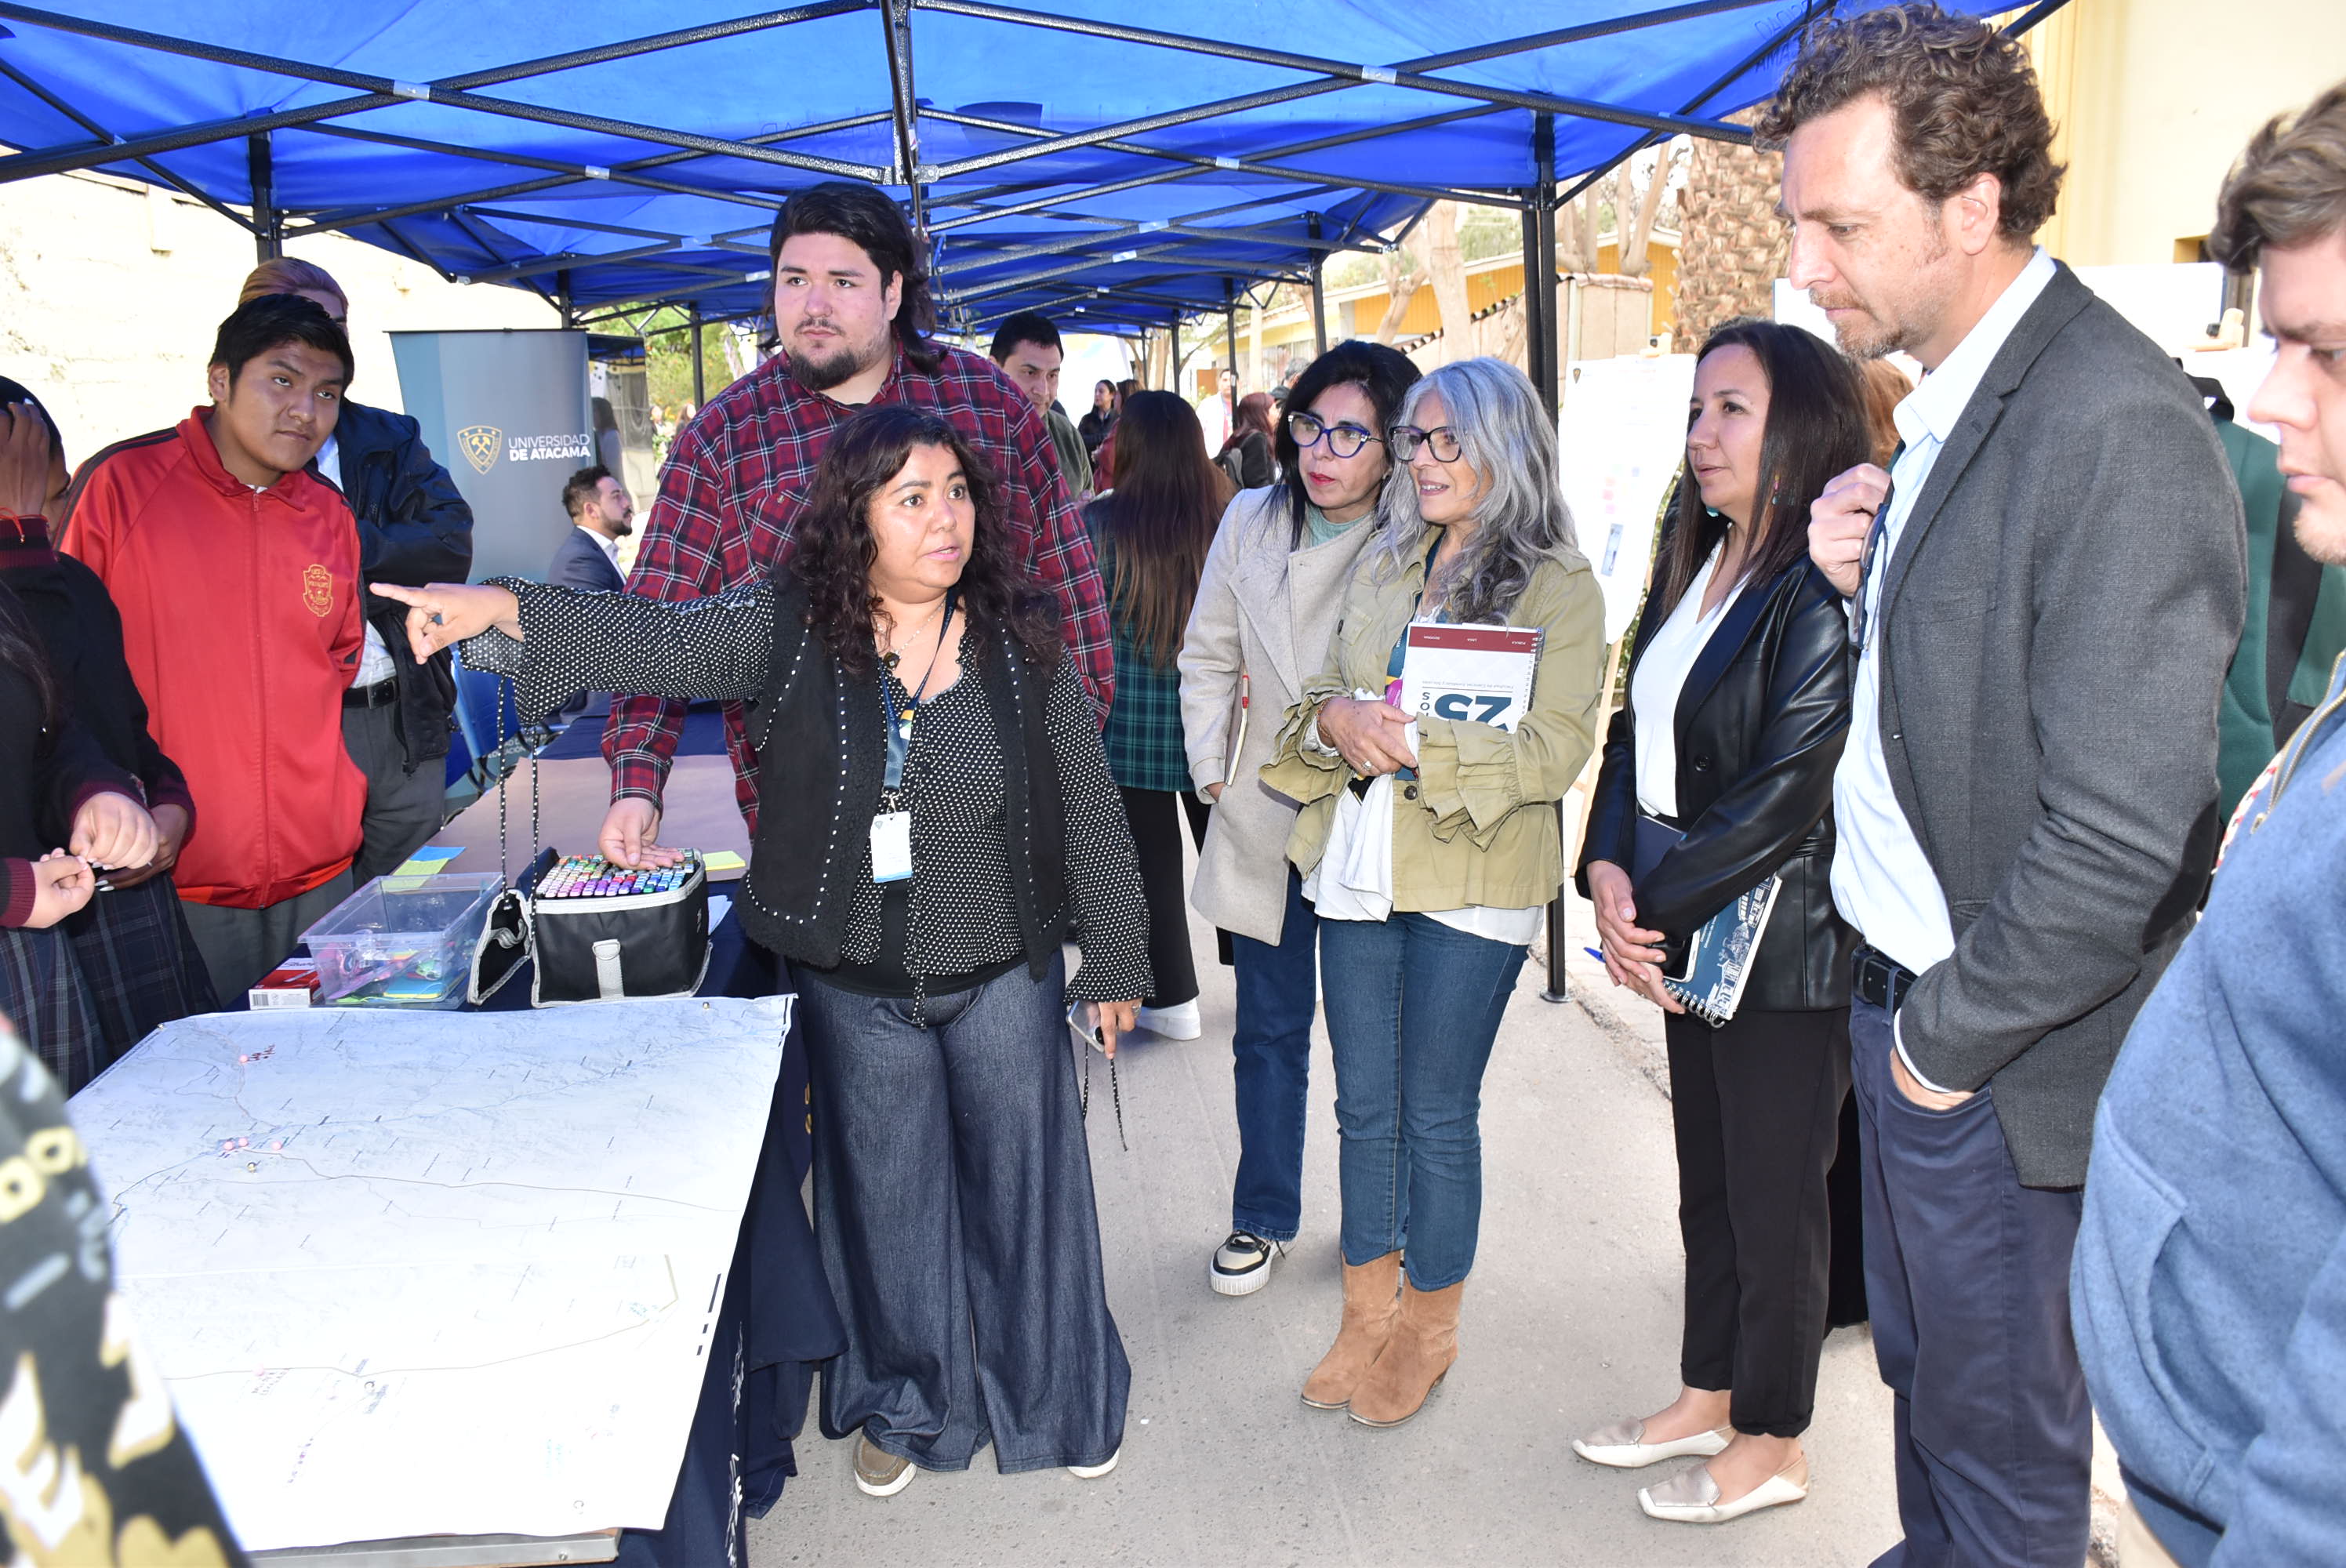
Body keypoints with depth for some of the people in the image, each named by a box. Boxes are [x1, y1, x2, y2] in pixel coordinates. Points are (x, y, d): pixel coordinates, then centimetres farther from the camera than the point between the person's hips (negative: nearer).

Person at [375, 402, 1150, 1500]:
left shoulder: (1022, 640, -6)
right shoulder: (790, 626, -7)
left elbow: (1089, 810, -1)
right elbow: (653, 641, -14)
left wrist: (1115, 962, 3)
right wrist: (503, 610, -31)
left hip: (1003, 976, 0)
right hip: (857, 985, 0)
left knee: (1025, 1185, 12)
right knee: (887, 1197, 17)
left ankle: (1055, 1398, 39)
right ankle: (906, 1405, 42)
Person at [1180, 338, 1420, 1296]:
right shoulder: (1251, 523, 1)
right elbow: (1208, 659, 8)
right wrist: (1215, 772, 4)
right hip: (1262, 822, 3)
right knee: (1269, 1032, 14)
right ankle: (1263, 1220, 31)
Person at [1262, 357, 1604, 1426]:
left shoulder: (1560, 588, -6)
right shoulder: (1383, 563, 11)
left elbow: (1553, 752, -14)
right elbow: (1327, 684, 14)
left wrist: (1413, 742, -22)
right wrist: (1333, 715, -10)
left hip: (1470, 880, -5)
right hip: (1358, 864, 5)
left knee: (1438, 1116, 8)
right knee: (1364, 1107, 14)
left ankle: (1428, 1330, 28)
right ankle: (1367, 1317, 32)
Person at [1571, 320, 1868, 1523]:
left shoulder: (1819, 594, -18)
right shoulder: (1696, 566, 10)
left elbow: (1786, 795, -21)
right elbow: (1635, 733, 10)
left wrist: (1659, 906, -15)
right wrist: (1609, 870, -4)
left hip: (1783, 947, -8)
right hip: (1680, 936, 8)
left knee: (1774, 1197, 8)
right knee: (1708, 1180, 20)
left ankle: (1771, 1444, 28)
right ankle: (1707, 1396, 38)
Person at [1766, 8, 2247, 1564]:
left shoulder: (2117, 426, -24)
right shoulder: (1946, 398, 7)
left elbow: (2125, 831, -26)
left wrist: (1950, 1035, -15)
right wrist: (1864, 583, -6)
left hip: (2005, 1056, -9)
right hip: (1901, 983, 9)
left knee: (2002, 1429, 13)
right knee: (1922, 1365, 27)